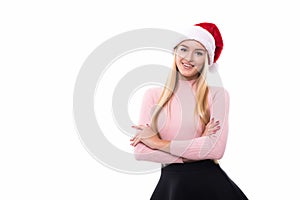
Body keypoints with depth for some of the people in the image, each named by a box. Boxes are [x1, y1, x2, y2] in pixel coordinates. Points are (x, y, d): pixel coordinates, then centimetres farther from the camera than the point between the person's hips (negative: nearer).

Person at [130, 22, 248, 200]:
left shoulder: (218, 94, 1)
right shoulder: (154, 95, 5)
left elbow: (216, 149, -10)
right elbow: (140, 151, -2)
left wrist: (158, 143, -5)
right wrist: (198, 148, -8)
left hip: (209, 180, -1)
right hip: (171, 180, 1)